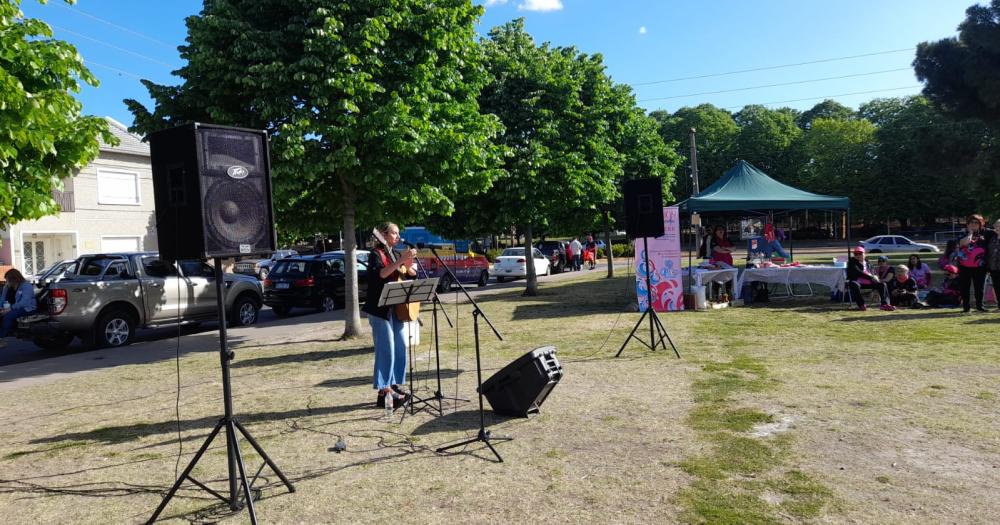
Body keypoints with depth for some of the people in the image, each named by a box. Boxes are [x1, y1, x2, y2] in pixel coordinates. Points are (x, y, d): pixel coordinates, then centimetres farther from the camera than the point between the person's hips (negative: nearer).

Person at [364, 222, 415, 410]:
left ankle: (394, 387, 19)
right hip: (380, 308, -8)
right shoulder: (376, 254, -7)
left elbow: (413, 275, 12)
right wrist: (401, 260, -34)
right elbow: (380, 274, -27)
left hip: (396, 308, 8)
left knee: (401, 347, 9)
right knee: (386, 349, -9)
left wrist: (408, 265, -9)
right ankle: (384, 393, -4)